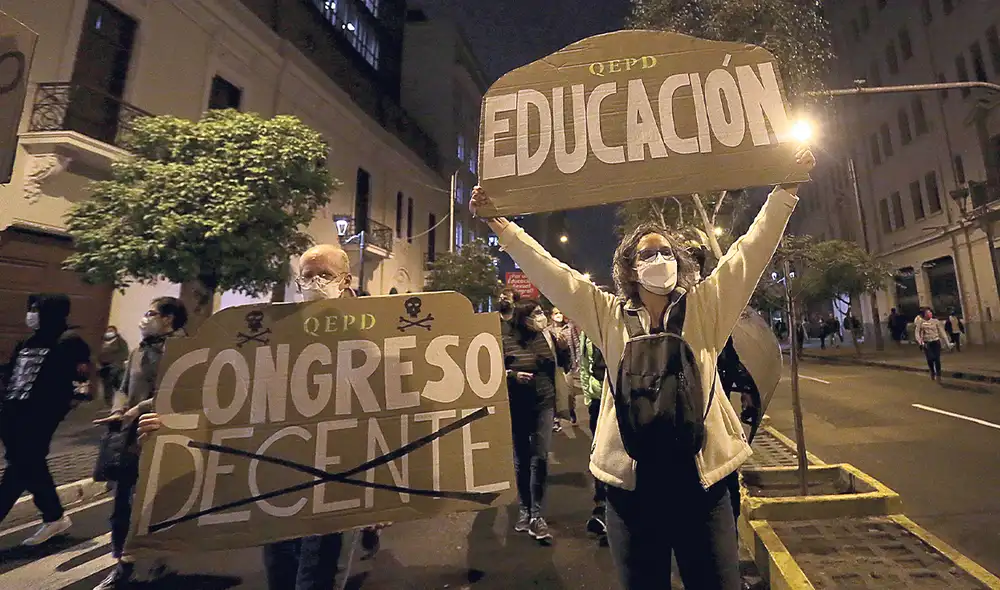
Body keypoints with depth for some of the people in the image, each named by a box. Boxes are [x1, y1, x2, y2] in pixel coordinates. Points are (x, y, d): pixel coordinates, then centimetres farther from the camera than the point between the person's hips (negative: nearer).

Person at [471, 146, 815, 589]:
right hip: (632, 485, 0)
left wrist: (785, 191, -6)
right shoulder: (610, 316, 0)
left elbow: (749, 252, 0)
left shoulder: (704, 310, 3)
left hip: (700, 482, 1)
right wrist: (500, 224, -5)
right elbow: (548, 271, -3)